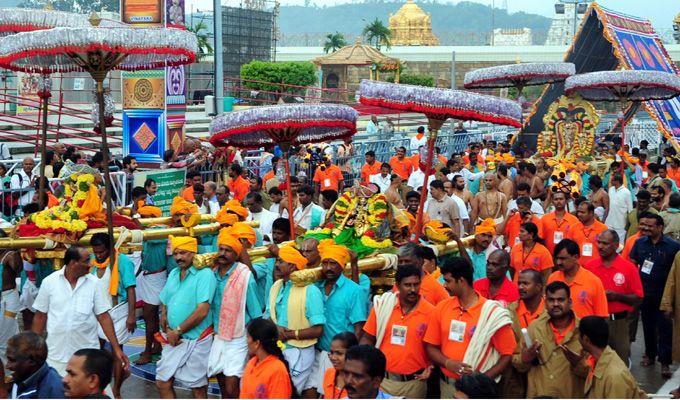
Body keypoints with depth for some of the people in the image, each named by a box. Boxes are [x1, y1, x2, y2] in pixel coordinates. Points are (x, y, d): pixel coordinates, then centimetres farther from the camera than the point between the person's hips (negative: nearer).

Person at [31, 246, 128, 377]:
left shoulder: (93, 283, -2)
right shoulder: (49, 282, -2)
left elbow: (103, 317, -1)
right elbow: (40, 317, 5)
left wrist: (117, 348, -6)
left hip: (87, 354, 0)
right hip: (56, 355, 0)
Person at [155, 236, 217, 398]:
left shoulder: (204, 274, -13)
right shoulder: (173, 274, 11)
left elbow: (202, 311, -20)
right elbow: (164, 304, 18)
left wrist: (178, 331, -14)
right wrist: (165, 323, -2)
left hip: (195, 341, -7)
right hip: (174, 340, 7)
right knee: (162, 383, 9)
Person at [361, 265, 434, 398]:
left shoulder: (430, 312, -6)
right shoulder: (382, 306, -2)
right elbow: (368, 338, 5)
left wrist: (430, 367, -12)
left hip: (413, 383, -1)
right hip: (382, 379, 1)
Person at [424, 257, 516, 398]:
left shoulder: (493, 313, -11)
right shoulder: (441, 308, 2)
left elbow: (508, 354, -10)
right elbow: (430, 346, 5)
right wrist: (448, 363, -13)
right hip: (446, 386, 4)